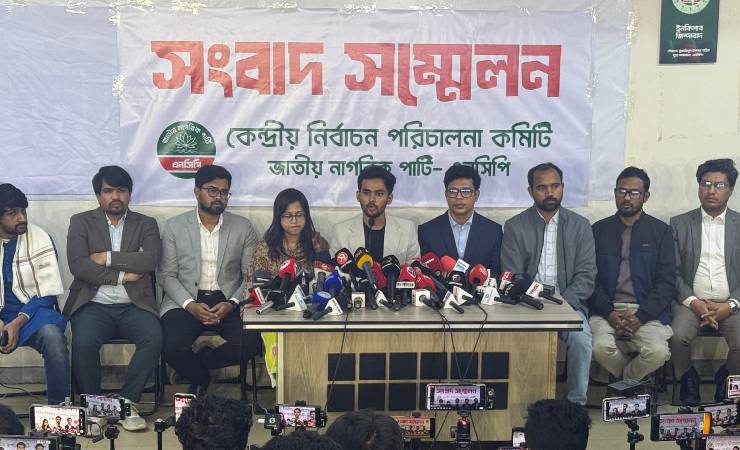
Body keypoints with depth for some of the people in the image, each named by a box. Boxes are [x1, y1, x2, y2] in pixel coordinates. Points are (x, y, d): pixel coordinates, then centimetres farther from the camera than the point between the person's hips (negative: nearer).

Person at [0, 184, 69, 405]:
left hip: (34, 312, -1)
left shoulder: (39, 239, 0)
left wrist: (19, 322, -18)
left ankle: (59, 406, -20)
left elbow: (47, 294, -3)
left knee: (52, 335, -35)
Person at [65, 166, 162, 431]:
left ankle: (127, 402, -15)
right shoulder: (81, 222, 11)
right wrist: (122, 275, -8)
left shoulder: (146, 224, 13)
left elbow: (150, 260, -7)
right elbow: (77, 265, -6)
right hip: (94, 305, -1)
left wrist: (107, 258, -8)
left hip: (134, 306, 1)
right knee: (83, 342, -32)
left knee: (154, 338, -29)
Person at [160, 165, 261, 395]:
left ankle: (195, 363, -1)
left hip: (227, 302, 1)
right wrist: (190, 305, -14)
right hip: (186, 301, -1)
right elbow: (167, 275, 2)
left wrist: (232, 303, -14)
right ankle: (200, 379, 6)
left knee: (253, 342, -26)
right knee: (173, 347, -29)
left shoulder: (243, 227, 5)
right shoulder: (174, 226, 4)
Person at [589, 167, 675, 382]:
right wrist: (608, 313, -11)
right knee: (601, 347, -30)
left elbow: (666, 282, 3)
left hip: (647, 311, 0)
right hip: (607, 309, 0)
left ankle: (623, 381, 3)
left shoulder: (661, 231, 9)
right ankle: (633, 383, 2)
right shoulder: (599, 230, 12)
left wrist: (641, 317, -11)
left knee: (657, 351, -29)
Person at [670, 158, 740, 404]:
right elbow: (672, 272, 2)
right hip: (690, 301, 0)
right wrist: (694, 303, -12)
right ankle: (689, 381, 2)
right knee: (678, 337, -29)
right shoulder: (679, 224, 8)